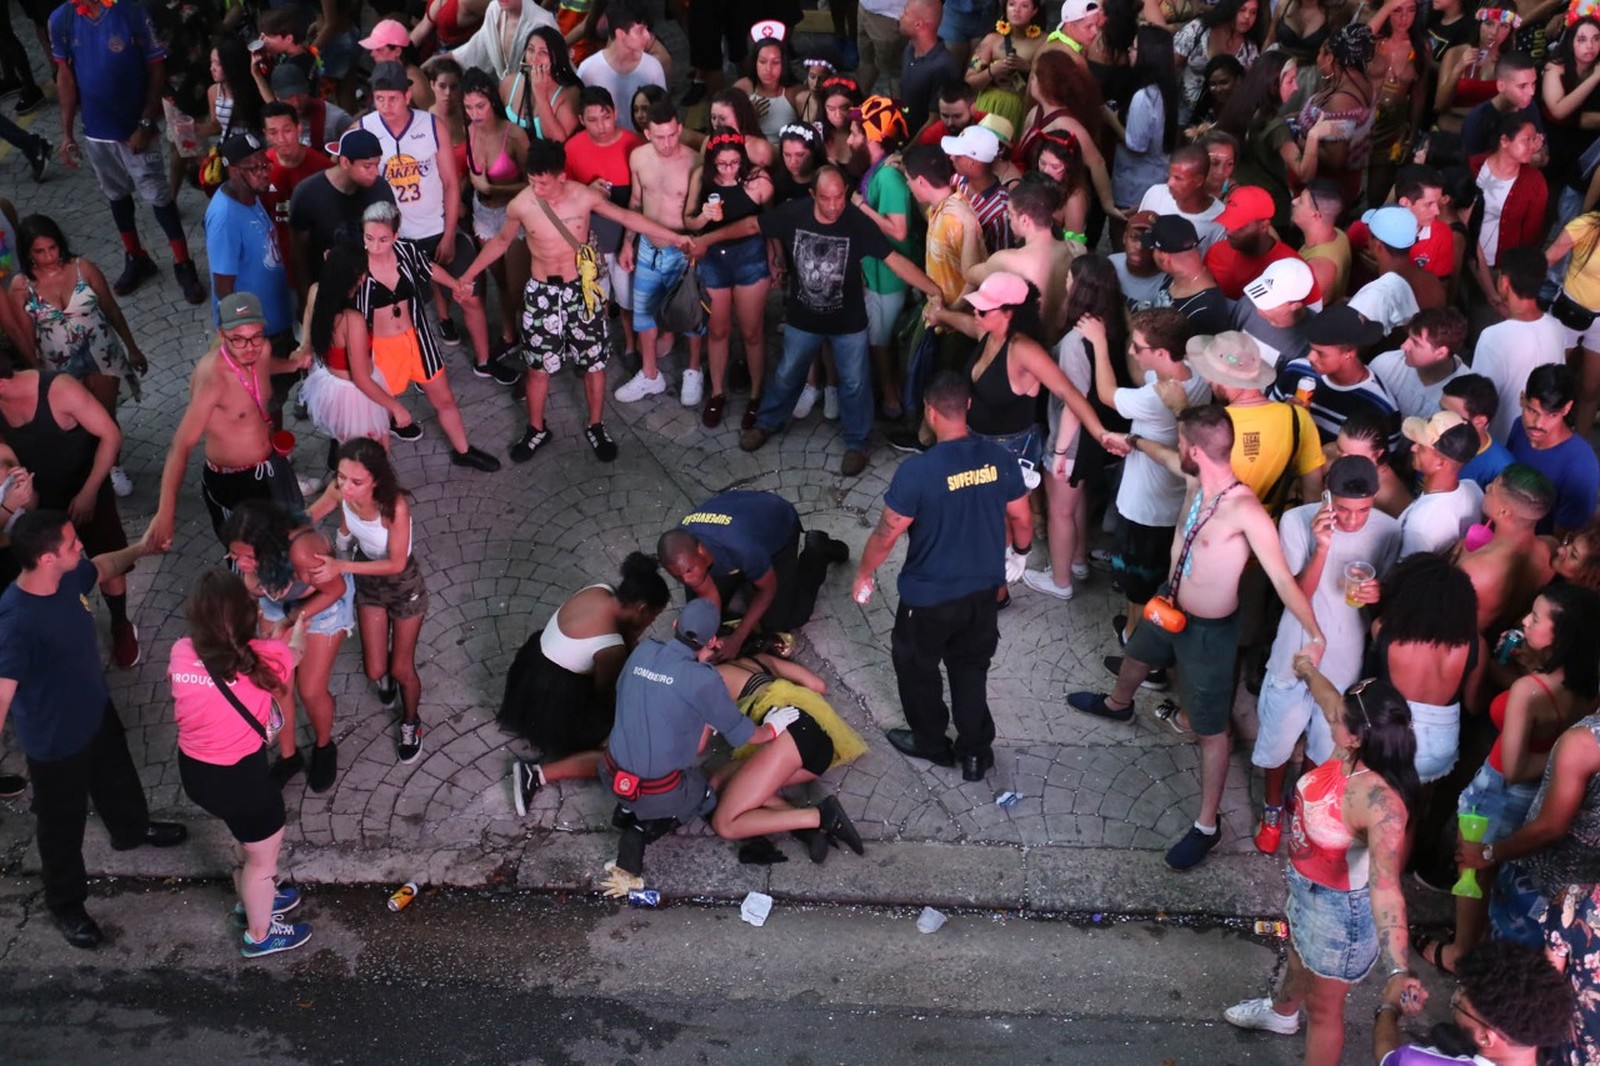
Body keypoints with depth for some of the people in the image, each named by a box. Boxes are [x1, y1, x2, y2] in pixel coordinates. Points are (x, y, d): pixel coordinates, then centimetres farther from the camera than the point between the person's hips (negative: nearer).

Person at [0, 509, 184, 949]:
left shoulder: (69, 576, -17)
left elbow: (100, 568, 10)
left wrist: (140, 549, 16)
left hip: (95, 710, 8)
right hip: (54, 739, -8)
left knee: (116, 776, 35)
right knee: (62, 826, 17)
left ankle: (132, 829, 67)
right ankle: (65, 905, 43)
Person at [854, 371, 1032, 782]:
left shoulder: (917, 471, -27)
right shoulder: (1000, 459, -13)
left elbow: (886, 535, -17)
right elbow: (1022, 520, 1)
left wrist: (863, 574, 1)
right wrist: (1021, 551, 24)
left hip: (929, 596, -4)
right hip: (983, 589, 4)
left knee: (916, 666, 22)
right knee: (970, 669, 24)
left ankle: (932, 743, 40)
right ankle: (976, 752, 32)